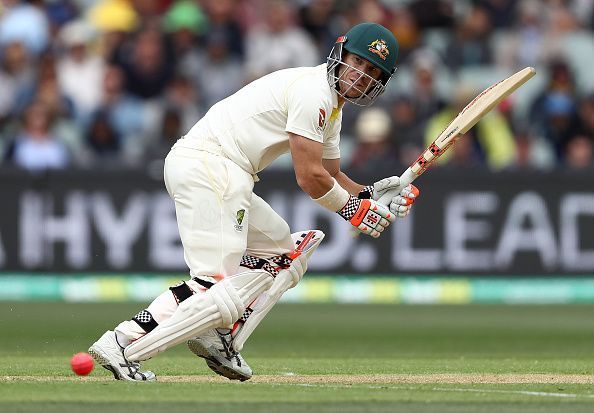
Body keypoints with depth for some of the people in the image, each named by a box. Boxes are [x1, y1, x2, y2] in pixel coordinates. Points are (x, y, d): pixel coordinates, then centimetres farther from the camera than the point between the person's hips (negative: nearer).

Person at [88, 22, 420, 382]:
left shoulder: (332, 104, 22)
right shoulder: (314, 91, -10)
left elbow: (330, 175, 31)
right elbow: (309, 177, -13)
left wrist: (371, 194, 13)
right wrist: (356, 212, 1)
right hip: (208, 165, -11)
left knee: (284, 252, 21)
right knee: (223, 289, -18)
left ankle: (220, 340, 5)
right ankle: (124, 346, -26)